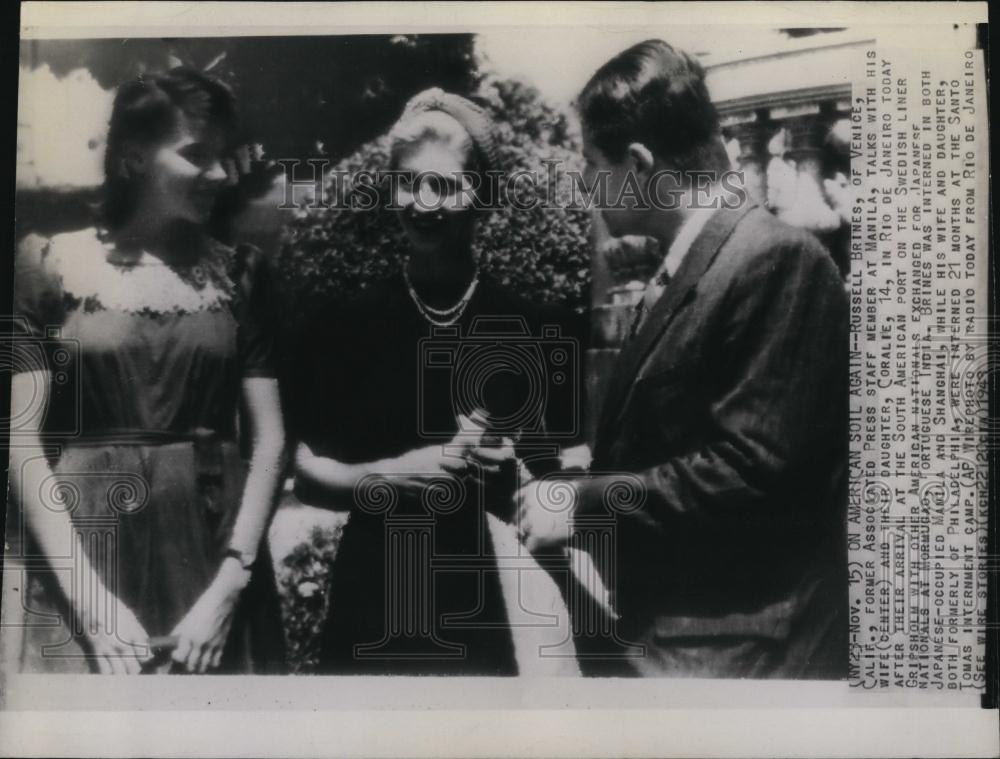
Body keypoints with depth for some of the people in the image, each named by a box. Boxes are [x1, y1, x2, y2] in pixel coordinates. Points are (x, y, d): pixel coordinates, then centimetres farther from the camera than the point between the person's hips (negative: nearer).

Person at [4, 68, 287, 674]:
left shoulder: (239, 273, 4)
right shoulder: (49, 266, -1)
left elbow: (270, 438, 0)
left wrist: (228, 588, -9)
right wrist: (91, 599, -12)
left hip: (213, 552, 2)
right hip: (81, 559, -1)